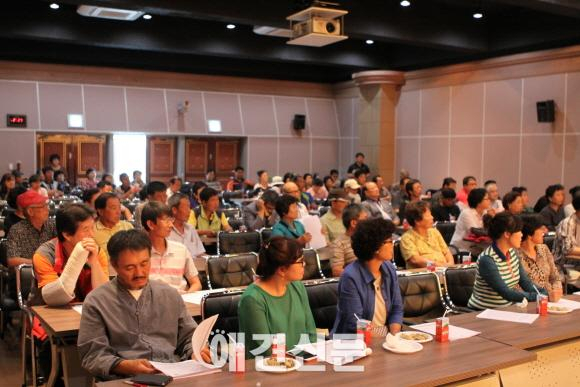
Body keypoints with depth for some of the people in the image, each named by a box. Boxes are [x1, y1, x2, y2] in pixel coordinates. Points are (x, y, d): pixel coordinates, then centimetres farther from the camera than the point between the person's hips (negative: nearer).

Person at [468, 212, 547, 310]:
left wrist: (545, 292, -12)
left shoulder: (513, 252, 4)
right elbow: (506, 293, -22)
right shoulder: (487, 260, -20)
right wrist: (539, 296, -25)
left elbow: (525, 282, 5)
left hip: (507, 309, 7)